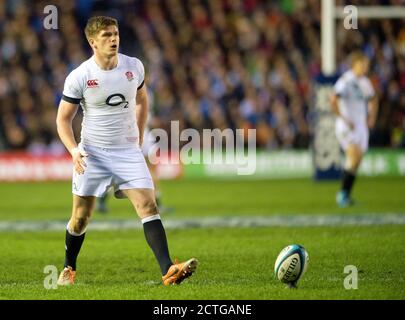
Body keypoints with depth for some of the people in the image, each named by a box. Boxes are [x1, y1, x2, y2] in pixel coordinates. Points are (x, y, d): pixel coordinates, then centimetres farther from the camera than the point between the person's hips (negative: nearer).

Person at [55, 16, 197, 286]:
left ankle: (168, 270, -22)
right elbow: (63, 119, -2)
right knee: (81, 217, 5)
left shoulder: (134, 67, -2)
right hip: (93, 153, -2)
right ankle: (69, 269, 29)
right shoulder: (79, 77, -11)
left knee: (149, 207, -14)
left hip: (128, 151, 2)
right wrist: (74, 150, -18)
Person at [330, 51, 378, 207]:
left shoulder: (365, 82, 11)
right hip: (346, 126, -8)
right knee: (354, 155, -21)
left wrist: (372, 117, 13)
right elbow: (334, 101, -23)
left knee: (356, 162, 7)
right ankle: (343, 193, -14)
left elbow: (373, 100, 29)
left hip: (361, 126, 8)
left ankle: (346, 196, 16)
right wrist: (344, 119, -21)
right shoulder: (345, 81, -13)